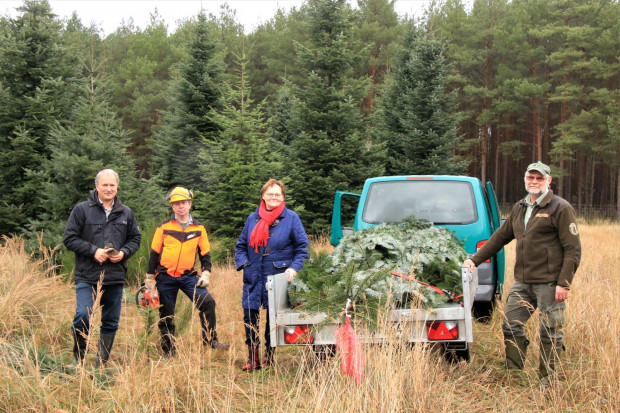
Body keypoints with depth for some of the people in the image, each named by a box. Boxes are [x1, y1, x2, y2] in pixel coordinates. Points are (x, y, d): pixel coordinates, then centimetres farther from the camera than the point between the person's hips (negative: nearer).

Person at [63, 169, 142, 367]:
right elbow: (69, 238, -2)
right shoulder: (82, 209, -1)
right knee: (83, 318, -16)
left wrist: (124, 253, -4)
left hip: (116, 277, 4)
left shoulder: (126, 213, 10)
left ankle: (102, 363, 20)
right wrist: (93, 251, -14)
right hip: (87, 277, -4)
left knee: (111, 322, 8)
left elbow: (135, 239, 17)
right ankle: (78, 357, 6)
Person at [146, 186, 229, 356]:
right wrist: (150, 278, 6)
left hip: (188, 276, 1)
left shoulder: (199, 228, 7)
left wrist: (206, 273, -1)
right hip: (165, 278, 0)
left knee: (207, 301, -18)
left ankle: (210, 339, -6)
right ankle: (168, 351, 17)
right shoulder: (163, 227, 3)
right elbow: (154, 253, 7)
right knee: (166, 316, 4)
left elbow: (205, 253, 12)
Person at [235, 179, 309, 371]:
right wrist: (242, 263, 2)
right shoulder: (252, 218, 10)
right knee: (249, 315, 0)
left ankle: (269, 358, 17)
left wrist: (294, 268, -11)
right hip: (253, 278, 3)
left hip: (277, 277, -3)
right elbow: (241, 245, 18)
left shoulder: (291, 218, 1)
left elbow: (303, 246, 2)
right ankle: (252, 358, 10)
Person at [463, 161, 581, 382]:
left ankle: (547, 380, 11)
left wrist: (564, 283, -16)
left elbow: (573, 249, -10)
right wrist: (475, 260, 20)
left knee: (550, 333, 0)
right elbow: (500, 237, 25)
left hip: (549, 283, -7)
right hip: (522, 281, 7)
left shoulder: (560, 208, -6)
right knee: (511, 326, 8)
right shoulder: (519, 208, 15)